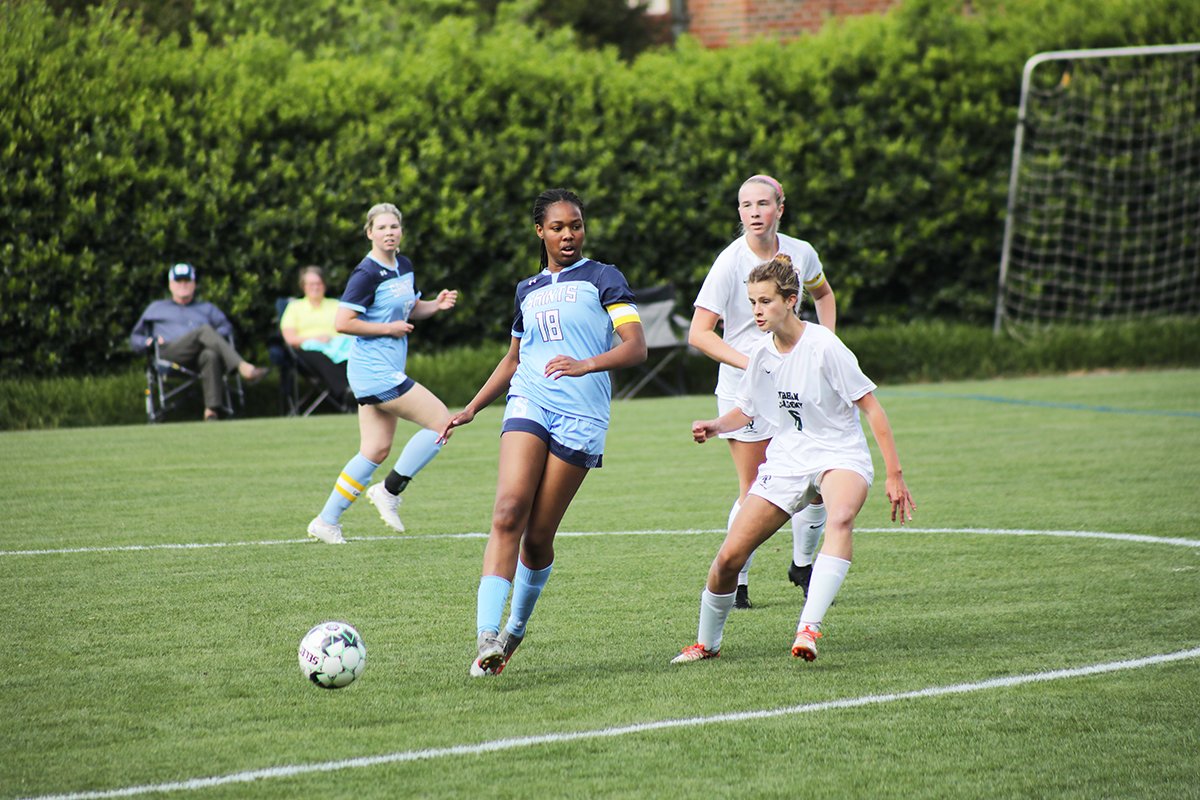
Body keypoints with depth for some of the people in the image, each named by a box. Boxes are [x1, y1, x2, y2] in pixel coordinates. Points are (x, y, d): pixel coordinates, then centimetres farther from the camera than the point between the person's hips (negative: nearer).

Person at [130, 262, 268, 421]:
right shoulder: (157, 308, 35)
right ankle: (243, 368, -54)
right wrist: (148, 341, 5)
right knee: (205, 330, -32)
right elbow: (135, 339, 29)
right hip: (170, 352, -2)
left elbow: (226, 326, 20)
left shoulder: (206, 308, 38)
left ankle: (212, 411, -53)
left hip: (201, 355, 2)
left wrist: (214, 338, -4)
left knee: (211, 355, -39)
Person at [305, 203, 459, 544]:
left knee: (376, 450, 10)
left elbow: (410, 309, 27)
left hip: (387, 371, 9)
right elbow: (342, 322, -20)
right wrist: (388, 328, -16)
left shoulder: (404, 266, 11)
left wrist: (436, 304, 7)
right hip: (374, 371, -9)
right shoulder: (367, 274, -15)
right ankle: (390, 490, 0)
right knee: (440, 420, -10)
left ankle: (326, 521, 13)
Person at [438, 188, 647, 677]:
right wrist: (471, 408, 25)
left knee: (538, 537, -2)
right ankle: (487, 635, -28)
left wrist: (586, 365, -23)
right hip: (528, 403, 3)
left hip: (581, 416, -3)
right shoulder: (527, 291, 21)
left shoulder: (602, 278, 5)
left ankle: (516, 630, 21)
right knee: (508, 512, -19)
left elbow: (636, 347, -6)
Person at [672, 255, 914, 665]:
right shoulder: (760, 356, 2)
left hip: (840, 457, -5)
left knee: (840, 519, -40)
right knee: (728, 557, -5)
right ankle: (706, 643, 19)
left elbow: (871, 408, -11)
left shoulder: (824, 347, -15)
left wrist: (894, 476, -14)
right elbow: (746, 410, 20)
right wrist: (716, 426, -2)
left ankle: (809, 627, -47)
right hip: (786, 461, 5)